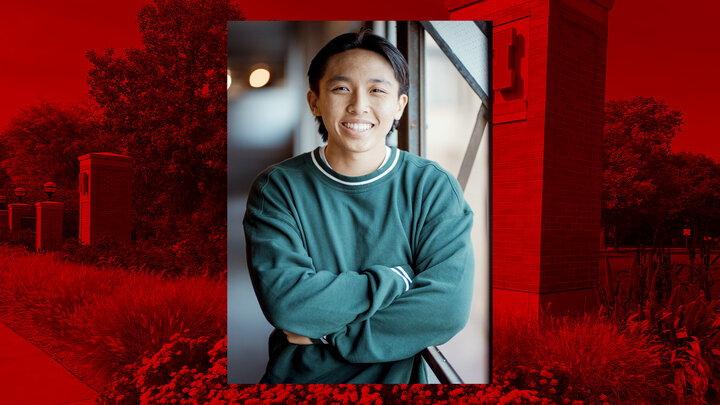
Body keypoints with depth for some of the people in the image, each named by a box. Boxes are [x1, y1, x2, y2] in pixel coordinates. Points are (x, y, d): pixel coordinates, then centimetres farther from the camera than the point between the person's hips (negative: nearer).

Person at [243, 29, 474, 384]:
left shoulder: (435, 188, -4)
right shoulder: (276, 188, -4)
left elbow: (448, 310, -13)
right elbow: (284, 302, -16)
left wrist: (326, 332, -13)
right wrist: (396, 279, -14)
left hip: (396, 377, 0)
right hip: (295, 377, 0)